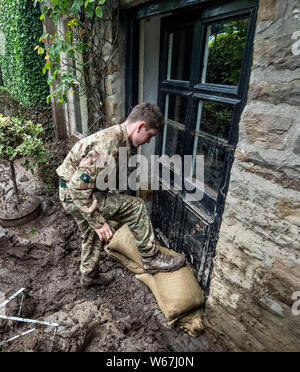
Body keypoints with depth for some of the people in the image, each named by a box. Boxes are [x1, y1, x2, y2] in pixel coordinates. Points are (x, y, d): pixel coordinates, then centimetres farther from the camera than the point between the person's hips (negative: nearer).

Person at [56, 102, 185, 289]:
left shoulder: (119, 138, 4)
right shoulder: (108, 144, -29)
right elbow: (79, 186, -30)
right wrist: (99, 222, -25)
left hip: (79, 192, 10)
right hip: (74, 195, -10)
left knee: (92, 236, 25)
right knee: (135, 206, -14)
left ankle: (89, 275, 47)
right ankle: (152, 258, 1)